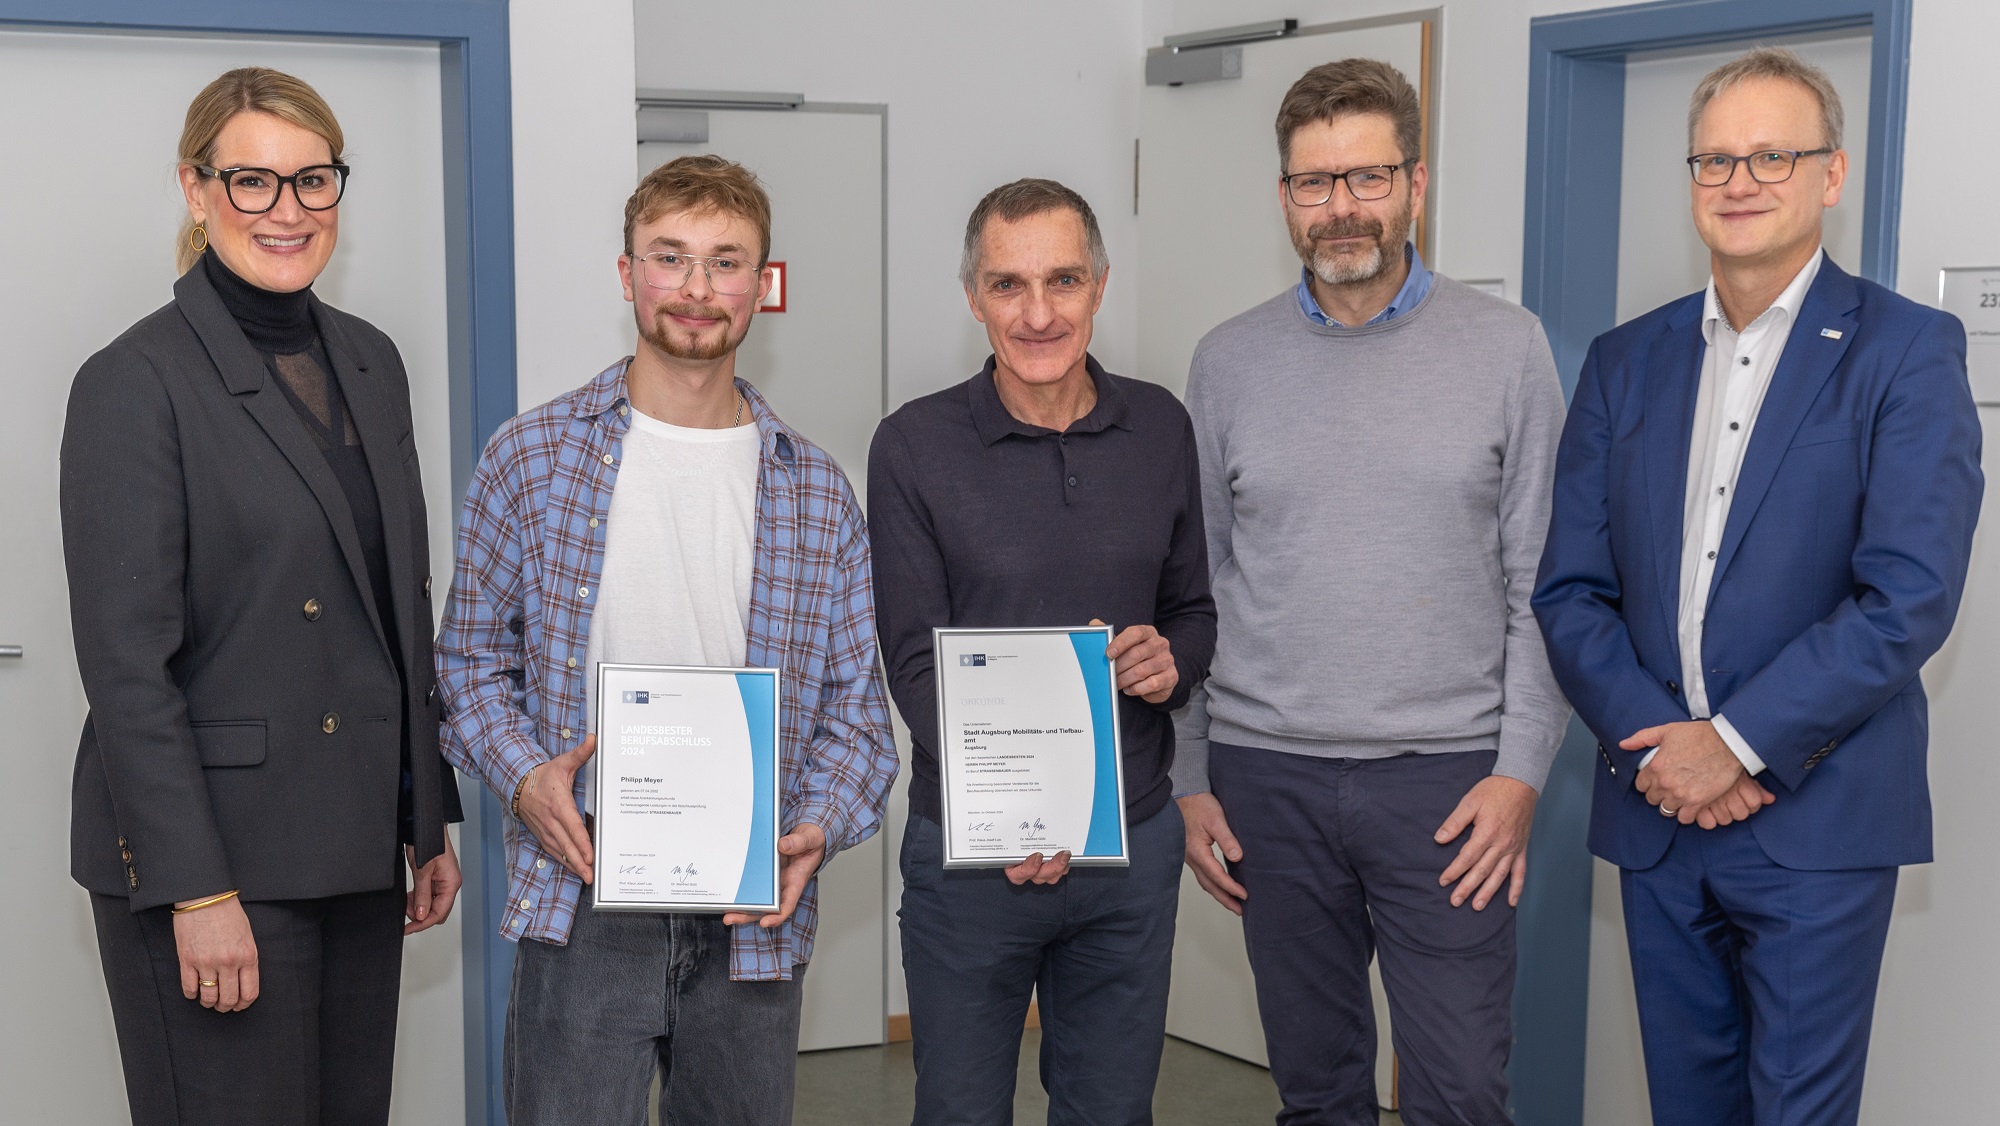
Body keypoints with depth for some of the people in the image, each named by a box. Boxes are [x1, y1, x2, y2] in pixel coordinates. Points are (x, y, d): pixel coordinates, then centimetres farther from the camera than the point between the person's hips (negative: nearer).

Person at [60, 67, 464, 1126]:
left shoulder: (369, 360, 11)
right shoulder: (136, 382, -10)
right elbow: (124, 662, -14)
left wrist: (430, 819, 14)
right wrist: (196, 888, -18)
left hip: (357, 851, 7)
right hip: (212, 853, -6)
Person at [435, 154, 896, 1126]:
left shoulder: (816, 493, 6)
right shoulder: (532, 459, 1)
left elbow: (856, 706, 7)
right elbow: (471, 657, 6)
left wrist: (815, 831, -11)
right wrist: (524, 779, -12)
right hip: (582, 907, -2)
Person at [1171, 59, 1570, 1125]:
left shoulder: (1505, 346, 1)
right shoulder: (1228, 360, 6)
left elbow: (1539, 580, 1)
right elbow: (1193, 584, 9)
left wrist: (1521, 767, -7)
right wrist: (1188, 778, 5)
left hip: (1447, 778, -2)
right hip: (1268, 776, 2)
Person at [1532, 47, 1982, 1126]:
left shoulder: (1905, 349, -4)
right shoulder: (1625, 360, 10)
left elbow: (1912, 594, -14)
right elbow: (1570, 587, 5)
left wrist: (1739, 744, -16)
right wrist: (1652, 743, -10)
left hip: (1816, 821, -4)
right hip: (1655, 812, 4)